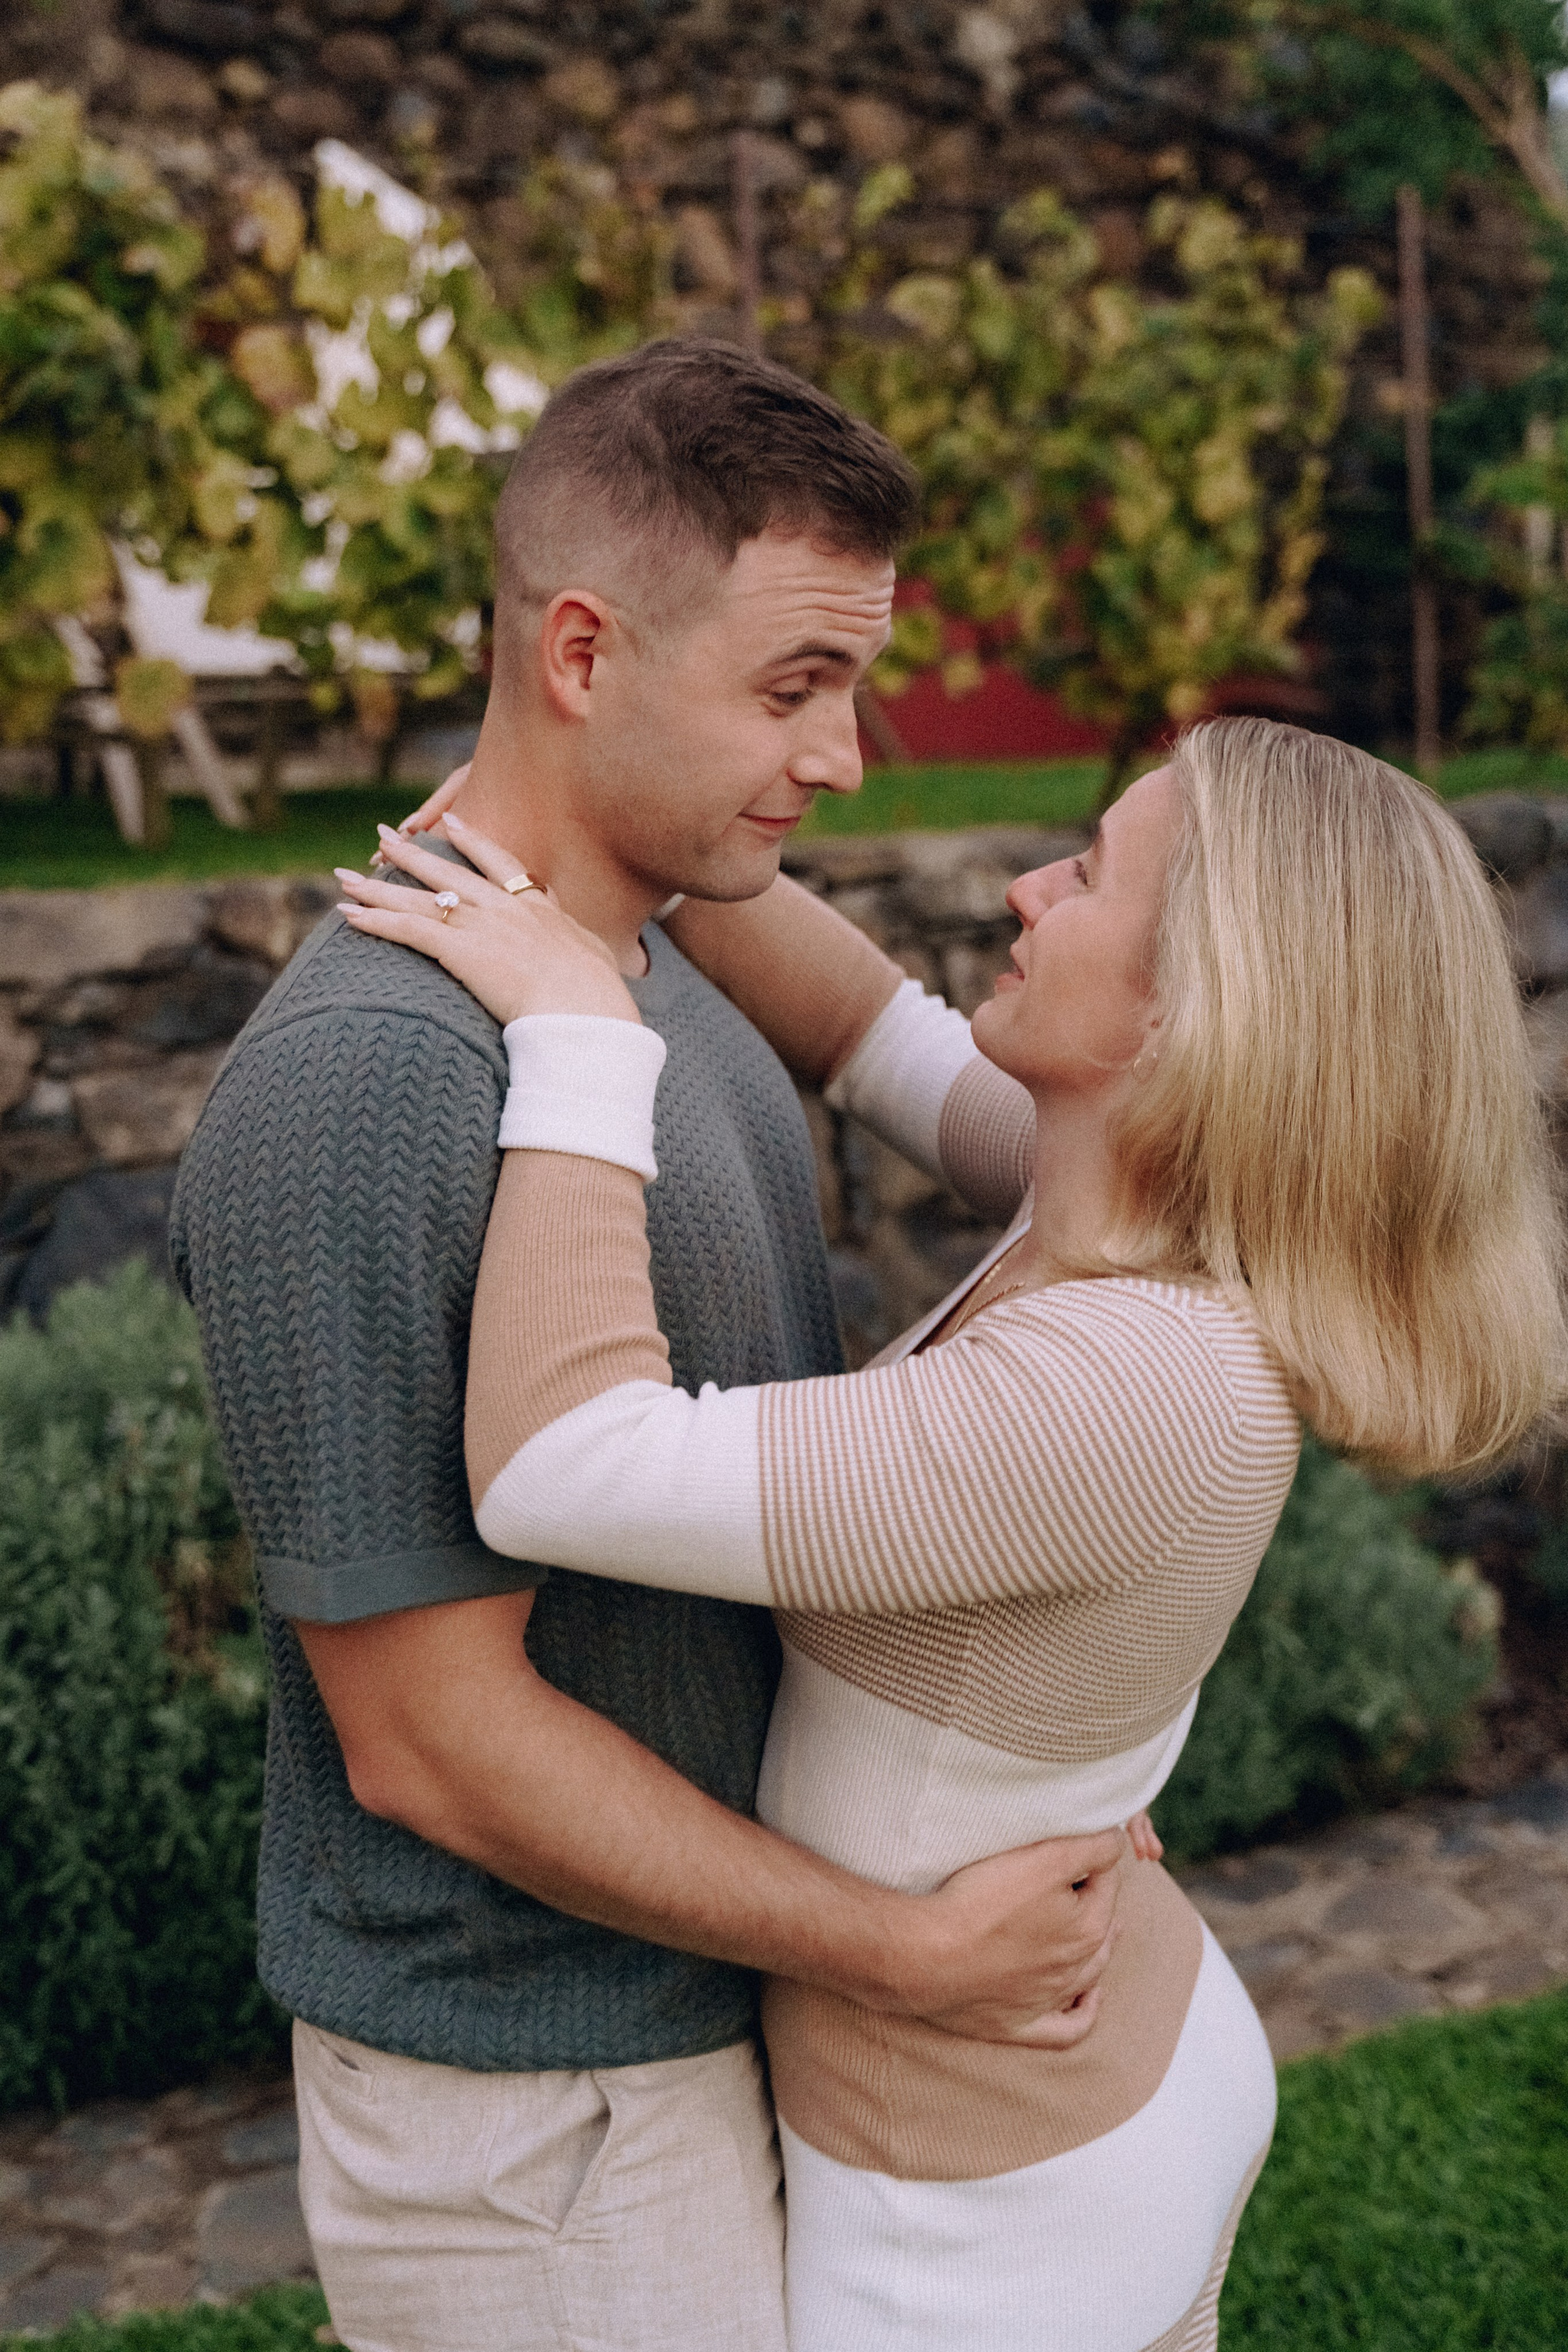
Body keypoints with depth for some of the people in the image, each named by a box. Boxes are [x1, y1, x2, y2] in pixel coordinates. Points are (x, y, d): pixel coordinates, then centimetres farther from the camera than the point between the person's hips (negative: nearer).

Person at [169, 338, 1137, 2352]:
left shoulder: (663, 977, 3)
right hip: (536, 2116, -8)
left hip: (722, 2002, 8)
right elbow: (433, 1733, -25)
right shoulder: (364, 1081, -28)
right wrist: (908, 1951, -17)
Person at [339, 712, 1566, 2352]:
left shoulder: (1132, 1388, -35)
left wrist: (580, 1031, -30)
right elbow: (877, 1039, 4)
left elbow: (564, 1470, -38)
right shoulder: (1152, 1237, -9)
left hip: (991, 2214, -8)